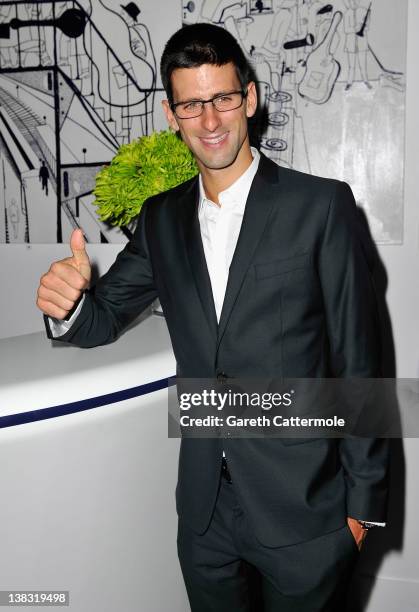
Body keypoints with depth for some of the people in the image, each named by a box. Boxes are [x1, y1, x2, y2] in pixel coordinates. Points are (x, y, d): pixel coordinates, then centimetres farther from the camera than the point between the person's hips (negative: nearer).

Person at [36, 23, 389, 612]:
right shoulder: (162, 217, 4)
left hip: (303, 509, -3)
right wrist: (68, 303, -15)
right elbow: (105, 317, 10)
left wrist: (363, 499, -5)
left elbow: (357, 361, -9)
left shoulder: (321, 204, -10)